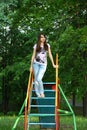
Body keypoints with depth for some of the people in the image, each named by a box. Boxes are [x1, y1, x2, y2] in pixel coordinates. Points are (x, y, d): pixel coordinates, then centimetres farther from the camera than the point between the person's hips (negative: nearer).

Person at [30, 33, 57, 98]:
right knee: (36, 79, -1)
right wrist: (31, 66, 5)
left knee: (39, 79, -17)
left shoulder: (47, 45, 9)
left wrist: (53, 64, 4)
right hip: (36, 63, 1)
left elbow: (50, 55, 8)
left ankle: (42, 93, 1)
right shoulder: (36, 46, 7)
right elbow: (33, 56, 8)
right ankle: (38, 94, 5)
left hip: (43, 64, -1)